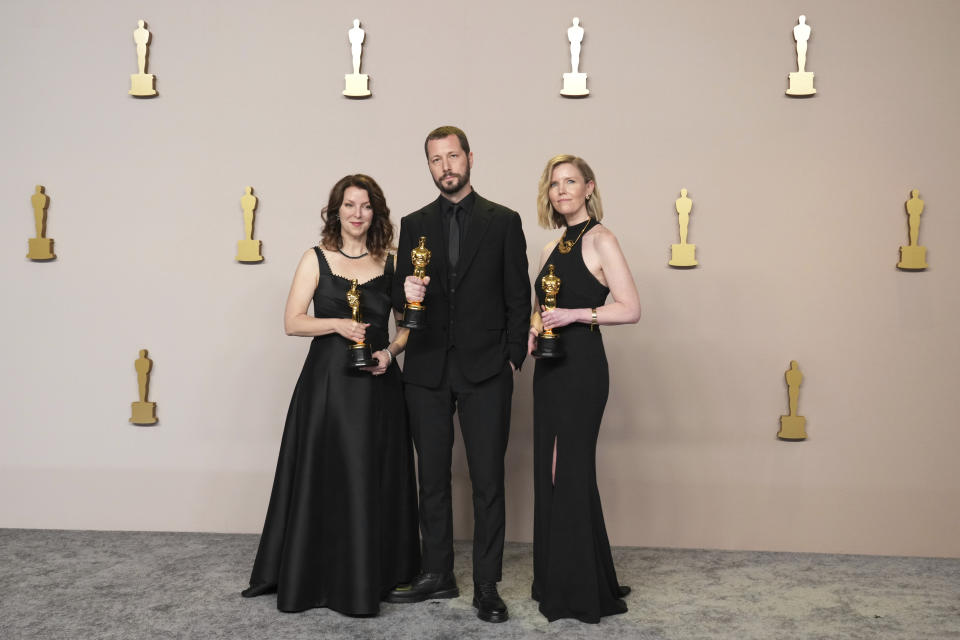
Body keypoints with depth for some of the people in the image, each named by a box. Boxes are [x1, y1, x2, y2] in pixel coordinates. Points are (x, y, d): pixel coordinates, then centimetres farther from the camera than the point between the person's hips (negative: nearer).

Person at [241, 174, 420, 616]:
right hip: (327, 382, -2)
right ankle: (315, 576, 14)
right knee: (324, 477, 1)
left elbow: (408, 324, 11)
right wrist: (337, 324, -17)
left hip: (377, 384, 2)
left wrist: (390, 351, -7)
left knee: (375, 479, 6)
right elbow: (292, 322, -3)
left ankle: (372, 575, 20)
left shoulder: (390, 264, 8)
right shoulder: (316, 260, 2)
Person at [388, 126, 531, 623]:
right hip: (428, 370, 3)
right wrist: (406, 293, -13)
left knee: (487, 480, -1)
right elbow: (400, 296, 10)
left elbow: (517, 297, 4)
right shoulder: (415, 224, 12)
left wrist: (513, 358, -3)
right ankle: (437, 575, 22)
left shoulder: (503, 221, 5)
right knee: (432, 478, 10)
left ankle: (487, 586, 9)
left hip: (485, 371, -3)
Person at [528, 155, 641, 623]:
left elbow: (630, 309, -13)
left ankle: (585, 591, 9)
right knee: (549, 471, 10)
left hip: (581, 368, -8)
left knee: (570, 472, -4)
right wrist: (528, 337, 9)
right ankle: (555, 582, 21)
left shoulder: (600, 240, -7)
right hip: (550, 367, 8)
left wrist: (577, 314, -20)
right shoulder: (551, 249, 16)